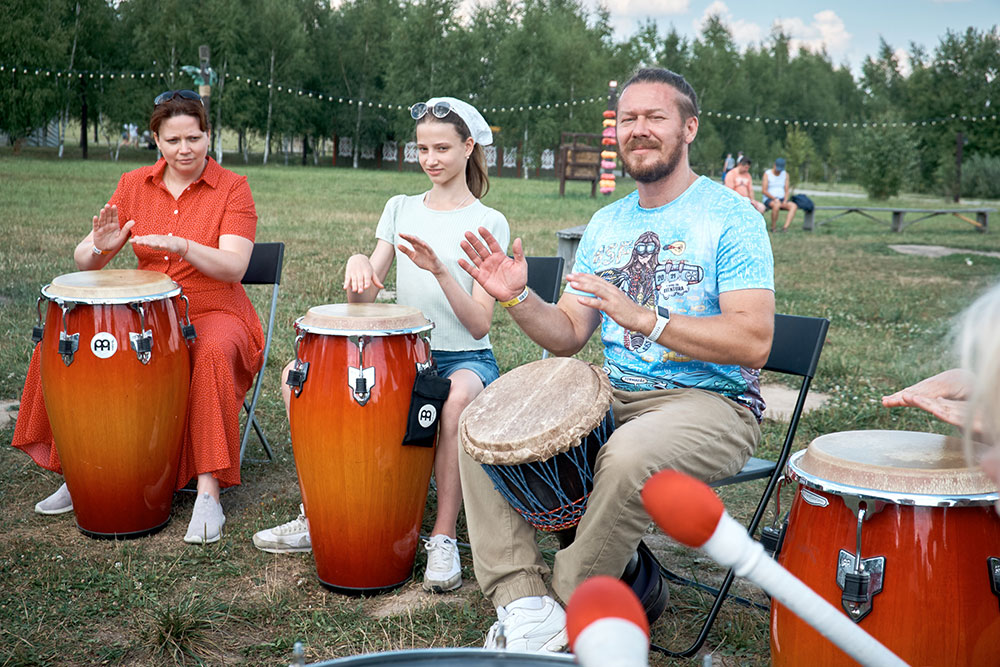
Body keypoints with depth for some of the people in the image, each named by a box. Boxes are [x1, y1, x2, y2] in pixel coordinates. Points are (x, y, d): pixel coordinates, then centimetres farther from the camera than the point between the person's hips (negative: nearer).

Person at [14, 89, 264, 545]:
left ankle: (209, 491, -33)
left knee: (214, 354, -38)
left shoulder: (232, 189, -4)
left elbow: (234, 267, -18)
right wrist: (100, 248, -22)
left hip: (213, 315, -4)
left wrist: (181, 246, -35)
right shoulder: (134, 186, 6)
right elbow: (84, 260, 2)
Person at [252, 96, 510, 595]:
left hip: (466, 358, -4)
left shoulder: (488, 223, -1)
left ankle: (444, 536, -25)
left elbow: (479, 325, -11)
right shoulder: (400, 208, 12)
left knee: (460, 395, -40)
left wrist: (440, 272, -25)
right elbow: (362, 298, 5)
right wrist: (359, 265, -18)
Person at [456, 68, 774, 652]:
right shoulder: (606, 224, 13)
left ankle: (571, 613, -13)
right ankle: (525, 603, -12)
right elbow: (568, 336, 11)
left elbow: (753, 343, -19)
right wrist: (518, 298, -9)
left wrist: (644, 318, -28)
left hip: (712, 402, -6)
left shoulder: (730, 218, -8)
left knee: (630, 455, -37)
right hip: (614, 396, 7)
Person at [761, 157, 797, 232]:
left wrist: (785, 201, -12)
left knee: (794, 206, -27)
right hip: (769, 199, -4)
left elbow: (787, 190, 6)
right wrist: (775, 198, -21)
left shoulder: (785, 174, 9)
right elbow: (764, 191, -10)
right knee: (777, 205, -40)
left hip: (782, 199, 5)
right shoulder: (767, 174, -4)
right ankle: (773, 227, -23)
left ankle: (785, 227, -38)